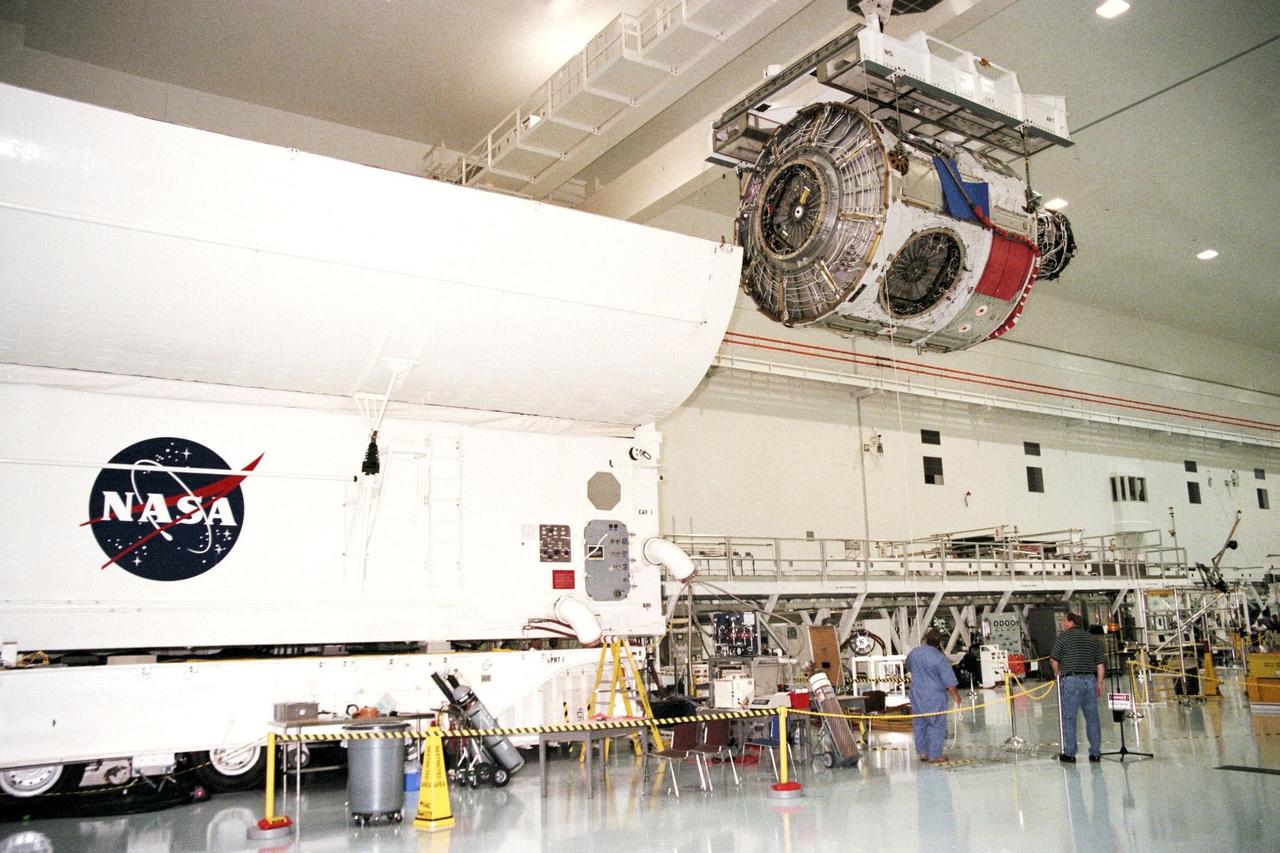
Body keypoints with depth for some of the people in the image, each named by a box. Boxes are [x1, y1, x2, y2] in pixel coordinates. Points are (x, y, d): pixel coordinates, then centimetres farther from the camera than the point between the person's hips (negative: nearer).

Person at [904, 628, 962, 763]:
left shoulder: (914, 652, 0)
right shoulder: (940, 658, -18)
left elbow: (908, 668, 20)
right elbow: (949, 682, -16)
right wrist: (956, 696, -1)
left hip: (917, 695, 6)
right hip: (934, 696, -6)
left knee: (919, 723, 15)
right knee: (936, 725, 5)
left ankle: (922, 752, 21)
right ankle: (935, 755, 8)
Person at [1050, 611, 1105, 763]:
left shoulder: (1063, 636, -2)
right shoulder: (1093, 639, 13)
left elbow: (1053, 660, -3)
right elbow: (1100, 665, 10)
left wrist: (1057, 673, 15)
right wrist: (1099, 683, 15)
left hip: (1071, 680, -5)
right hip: (1090, 680, 5)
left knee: (1069, 718, 1)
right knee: (1092, 717, 10)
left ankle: (1069, 754, 4)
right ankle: (1095, 753, 14)